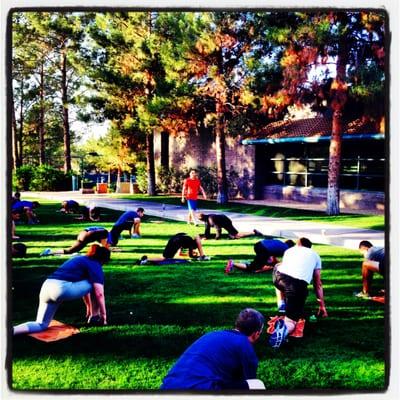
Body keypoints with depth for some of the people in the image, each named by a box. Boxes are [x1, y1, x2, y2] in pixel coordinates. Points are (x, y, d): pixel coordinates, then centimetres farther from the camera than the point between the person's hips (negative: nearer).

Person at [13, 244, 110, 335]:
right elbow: (99, 293, 0)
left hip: (46, 288, 8)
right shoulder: (95, 265, 7)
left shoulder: (79, 260, 32)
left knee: (41, 325, 10)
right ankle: (94, 317, 18)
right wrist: (103, 314, 11)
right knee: (95, 284, 12)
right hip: (63, 289, -8)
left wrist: (89, 307, 50)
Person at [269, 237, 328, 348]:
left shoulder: (289, 250, 34)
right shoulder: (315, 255, 31)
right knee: (291, 320, 4)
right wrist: (322, 305, 36)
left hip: (279, 276, 2)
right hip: (299, 283, -2)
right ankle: (284, 330, -33)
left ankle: (281, 305, 26)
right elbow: (318, 284, 30)